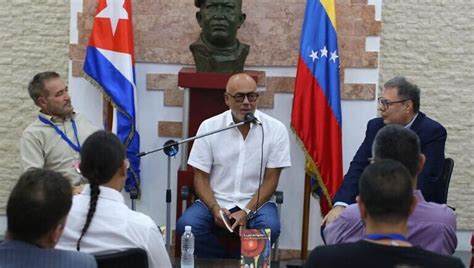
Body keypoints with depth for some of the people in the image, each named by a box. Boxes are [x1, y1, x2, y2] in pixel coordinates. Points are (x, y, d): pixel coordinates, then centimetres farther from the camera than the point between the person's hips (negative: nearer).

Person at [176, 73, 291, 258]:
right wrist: (215, 209, -17)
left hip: (256, 203, 0)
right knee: (186, 225, -27)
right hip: (215, 201, 1)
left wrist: (247, 212, -17)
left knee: (269, 228, -32)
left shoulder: (275, 129, -4)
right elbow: (201, 177, 1)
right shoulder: (209, 127, -1)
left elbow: (271, 180, -3)